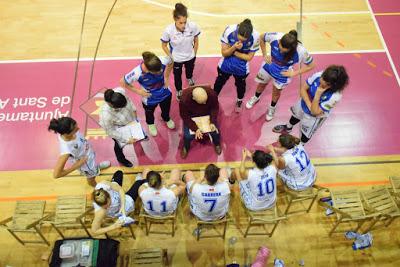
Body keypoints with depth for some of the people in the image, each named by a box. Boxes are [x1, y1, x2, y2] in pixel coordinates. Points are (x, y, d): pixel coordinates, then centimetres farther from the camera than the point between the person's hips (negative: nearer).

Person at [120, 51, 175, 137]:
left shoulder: (163, 61, -35)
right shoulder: (137, 73, -40)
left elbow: (170, 62, -8)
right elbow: (122, 82, -21)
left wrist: (166, 77, -13)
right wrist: (138, 91, -19)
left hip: (165, 94, 2)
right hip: (150, 99, -2)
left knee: (166, 110, 33)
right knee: (149, 113, 31)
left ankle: (166, 119, 70)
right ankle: (151, 124, 68)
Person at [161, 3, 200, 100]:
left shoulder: (193, 26, -30)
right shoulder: (168, 30, -33)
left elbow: (196, 41, -9)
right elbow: (164, 46, -14)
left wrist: (194, 54, -1)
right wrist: (171, 58, -12)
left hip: (190, 57, 2)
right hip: (176, 59, -2)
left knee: (190, 70, 35)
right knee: (177, 75, 25)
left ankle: (189, 78, 74)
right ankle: (179, 91, 58)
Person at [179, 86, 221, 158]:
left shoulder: (212, 94, -32)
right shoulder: (184, 99, -37)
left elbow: (215, 108, -14)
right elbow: (185, 116, -24)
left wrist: (213, 122, -26)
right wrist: (195, 128, -33)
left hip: (207, 115, 2)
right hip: (191, 117, -2)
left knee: (215, 131, -12)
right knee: (188, 136, -16)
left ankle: (217, 144, 25)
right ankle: (186, 147, 21)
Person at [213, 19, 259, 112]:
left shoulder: (255, 36, -30)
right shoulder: (229, 30, -31)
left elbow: (249, 57, -17)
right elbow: (224, 53, -20)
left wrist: (233, 52, -23)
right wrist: (234, 47, -39)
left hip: (241, 68, 0)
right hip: (225, 65, 0)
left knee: (240, 85, 26)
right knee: (219, 83, 23)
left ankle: (239, 102, 58)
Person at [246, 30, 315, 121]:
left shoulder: (301, 52, -37)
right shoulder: (275, 37, -35)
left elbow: (311, 65, -18)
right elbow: (261, 38, -12)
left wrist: (294, 73, -19)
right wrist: (265, 55, -14)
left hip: (282, 74, -1)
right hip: (269, 65, 2)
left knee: (276, 92, 21)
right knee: (261, 84, 26)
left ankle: (272, 108, 53)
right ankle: (256, 98, 60)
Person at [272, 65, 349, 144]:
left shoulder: (335, 96, -41)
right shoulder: (318, 75, -32)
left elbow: (315, 112, -34)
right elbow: (303, 89, -17)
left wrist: (318, 95, -45)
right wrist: (309, 104, -28)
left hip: (315, 116, -4)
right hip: (304, 104, 4)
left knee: (305, 134, 20)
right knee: (295, 116, 35)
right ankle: (288, 128, 69)